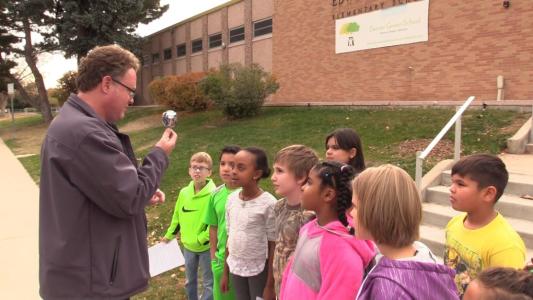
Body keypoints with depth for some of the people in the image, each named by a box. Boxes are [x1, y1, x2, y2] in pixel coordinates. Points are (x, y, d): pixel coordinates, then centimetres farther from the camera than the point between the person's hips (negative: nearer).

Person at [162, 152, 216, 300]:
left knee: (208, 283, 10)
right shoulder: (184, 192, -2)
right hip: (188, 246, 6)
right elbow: (177, 216, 11)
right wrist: (169, 235, 18)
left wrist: (202, 238, -20)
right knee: (190, 281, 24)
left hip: (207, 247, -5)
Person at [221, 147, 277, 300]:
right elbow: (230, 237, 7)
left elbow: (273, 244, -13)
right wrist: (225, 272, 11)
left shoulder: (268, 203, -19)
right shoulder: (231, 199, -2)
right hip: (236, 268, 5)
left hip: (259, 270, -5)